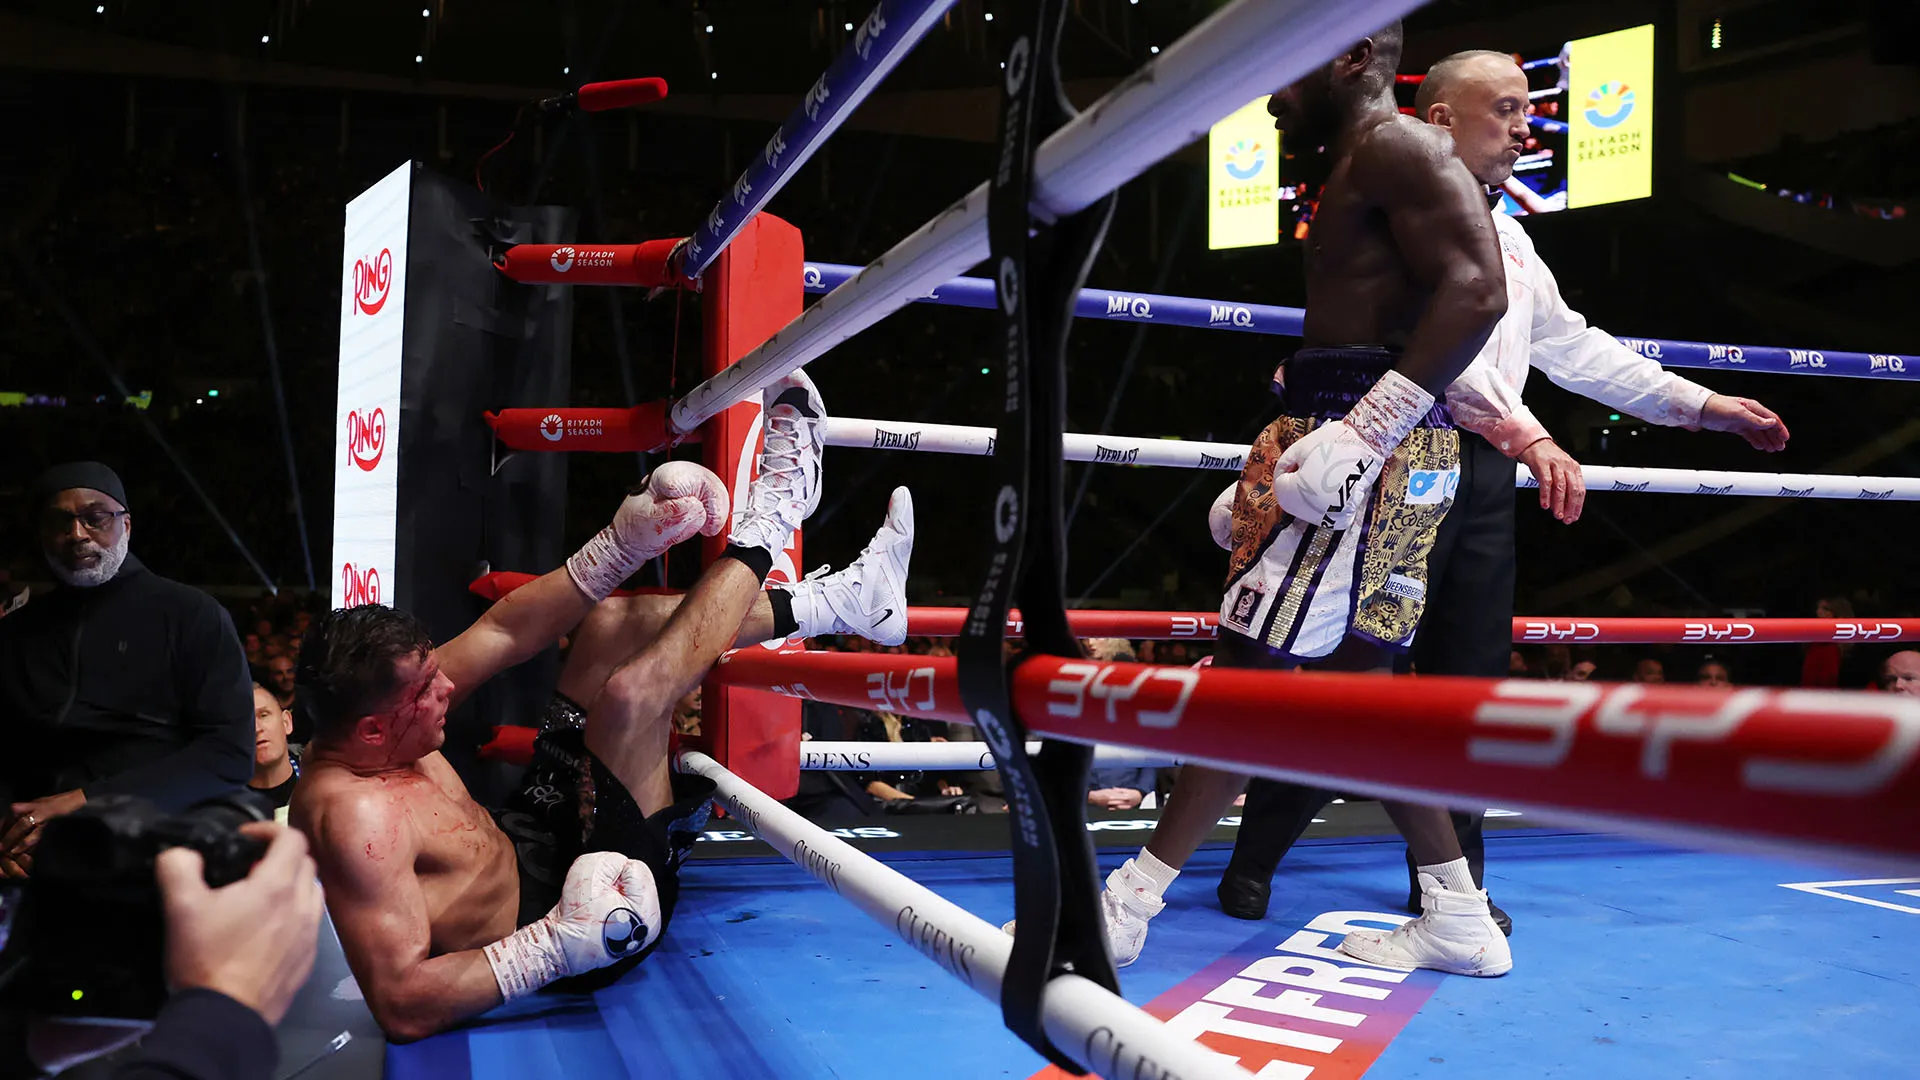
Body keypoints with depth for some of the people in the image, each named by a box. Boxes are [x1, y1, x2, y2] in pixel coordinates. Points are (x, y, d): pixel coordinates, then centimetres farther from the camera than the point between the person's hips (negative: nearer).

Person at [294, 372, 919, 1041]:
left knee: (614, 624, 7)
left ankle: (835, 601, 12)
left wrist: (625, 543, -10)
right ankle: (763, 530, -7)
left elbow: (504, 633, -2)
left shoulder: (367, 733, -6)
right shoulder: (354, 816, -33)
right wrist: (559, 946, -42)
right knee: (632, 692, -30)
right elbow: (403, 1009, -37)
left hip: (527, 843, 10)